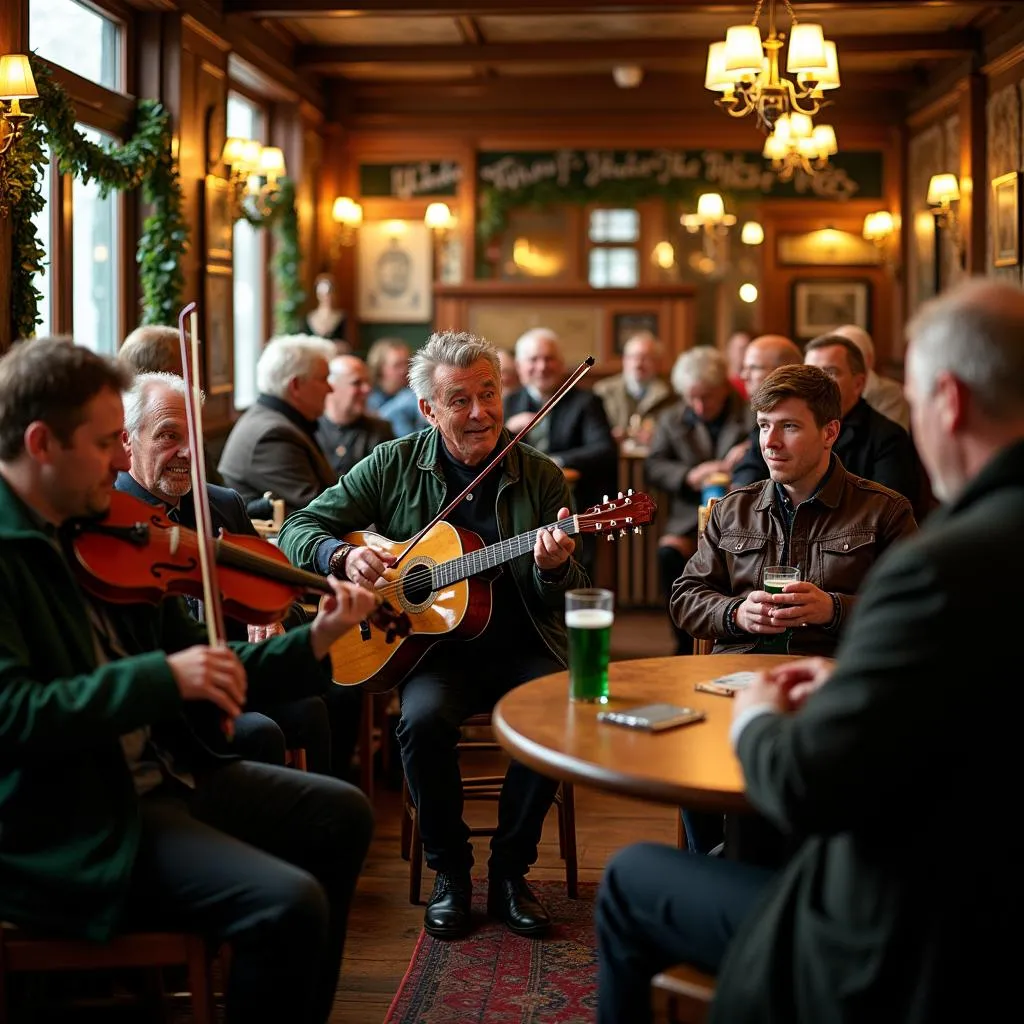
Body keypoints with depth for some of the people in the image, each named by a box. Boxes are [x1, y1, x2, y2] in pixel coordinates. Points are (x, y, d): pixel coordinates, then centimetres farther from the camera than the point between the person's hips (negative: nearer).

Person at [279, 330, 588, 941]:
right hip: (434, 648, 0)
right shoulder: (392, 466, 3)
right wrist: (344, 556, -17)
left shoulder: (542, 477, 2)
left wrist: (555, 569, -24)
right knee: (423, 720, -31)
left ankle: (510, 871, -6)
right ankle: (450, 871, -6)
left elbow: (571, 599, 0)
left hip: (522, 648, 1)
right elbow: (301, 529, 5)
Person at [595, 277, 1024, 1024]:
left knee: (630, 880, 12)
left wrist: (758, 719, -5)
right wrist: (851, 690, 10)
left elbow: (804, 790, -26)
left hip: (914, 958, -8)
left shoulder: (948, 564, -29)